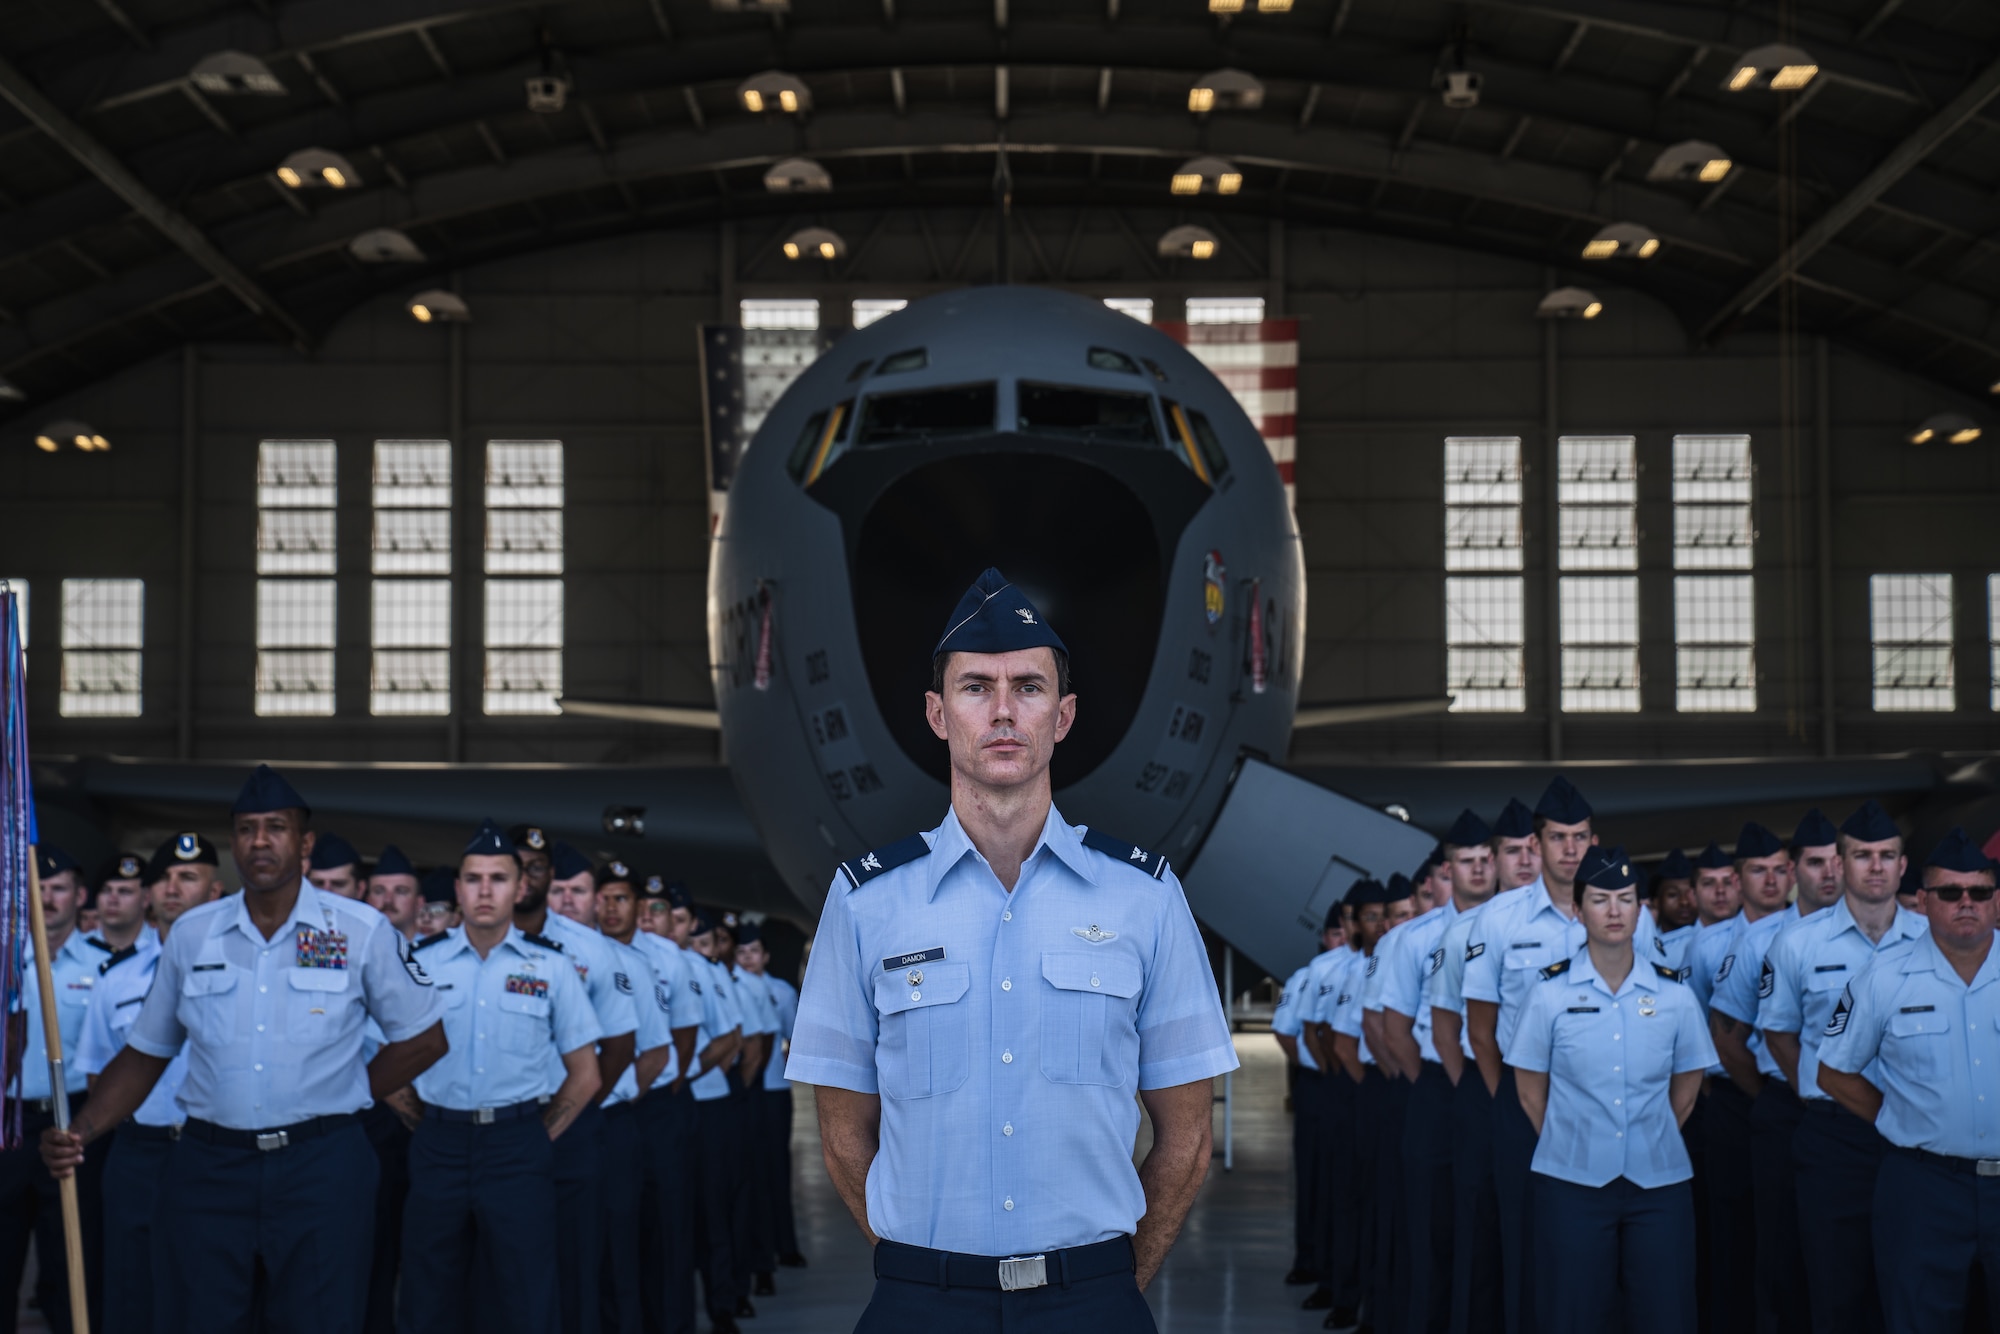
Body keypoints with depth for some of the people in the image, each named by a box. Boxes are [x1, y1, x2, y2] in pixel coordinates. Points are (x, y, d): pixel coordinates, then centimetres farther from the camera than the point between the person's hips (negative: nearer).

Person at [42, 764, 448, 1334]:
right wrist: (82, 1131, -1)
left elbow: (424, 1038, 7)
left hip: (321, 1165, -2)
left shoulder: (360, 930, 0)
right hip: (208, 1166, 2)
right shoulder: (191, 933, 7)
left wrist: (346, 1094, 2)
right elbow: (146, 1052, 12)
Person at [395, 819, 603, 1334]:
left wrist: (542, 1138, 3)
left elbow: (584, 1075, 6)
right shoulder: (422, 962, 4)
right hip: (439, 1147, 1)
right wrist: (430, 1124, 4)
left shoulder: (551, 967, 2)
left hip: (520, 1150, -1)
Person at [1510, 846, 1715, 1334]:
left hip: (1659, 1182, 1)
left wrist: (1651, 1140, 10)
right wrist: (1567, 1146, 5)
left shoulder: (1673, 993, 2)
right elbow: (1530, 1091, 4)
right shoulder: (1550, 990, -2)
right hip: (1572, 1182, -1)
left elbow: (1686, 1086, 12)